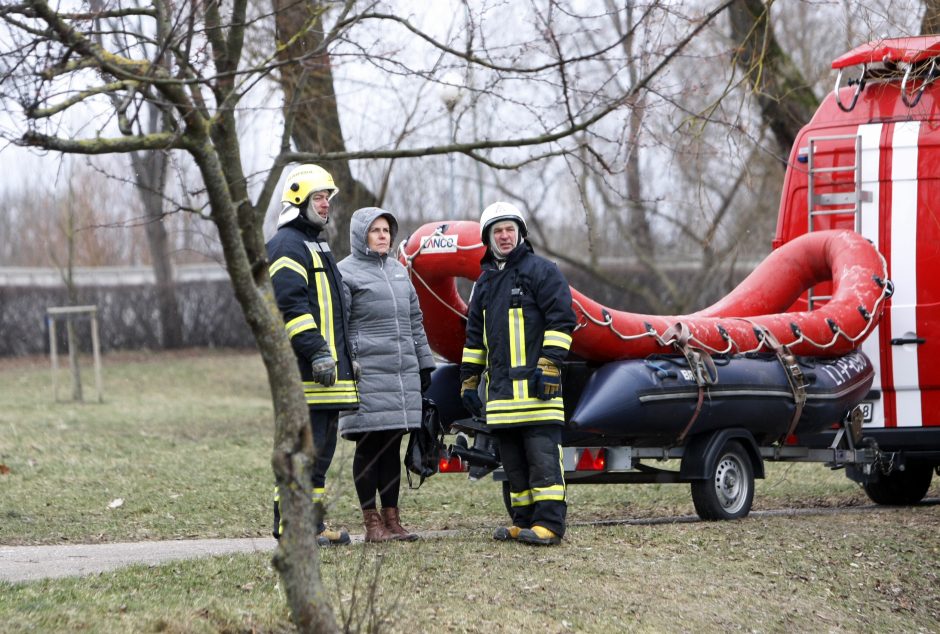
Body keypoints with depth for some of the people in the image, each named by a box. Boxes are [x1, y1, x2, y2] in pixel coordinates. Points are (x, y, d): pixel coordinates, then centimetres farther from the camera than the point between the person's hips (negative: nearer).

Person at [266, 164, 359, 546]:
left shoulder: (317, 246, 24)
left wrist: (345, 356, 27)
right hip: (303, 371, -10)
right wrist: (316, 351, -24)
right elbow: (292, 305, -19)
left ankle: (313, 522, 16)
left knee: (322, 447, 12)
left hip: (328, 367, 10)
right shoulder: (287, 246, -9)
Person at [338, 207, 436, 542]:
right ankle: (372, 522, 0)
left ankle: (392, 518, 11)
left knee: (392, 447, 8)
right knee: (368, 448, -3)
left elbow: (414, 321, 23)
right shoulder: (346, 272, -2)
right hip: (367, 374, -6)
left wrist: (424, 364, 19)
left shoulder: (398, 270, 18)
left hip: (403, 374, 6)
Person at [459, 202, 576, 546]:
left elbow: (561, 319, -7)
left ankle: (549, 523, -14)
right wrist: (468, 379, 22)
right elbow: (474, 336, 26)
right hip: (500, 387, 7)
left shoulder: (541, 270, -1)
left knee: (542, 456, -11)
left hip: (534, 384, -7)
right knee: (513, 462, 8)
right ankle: (524, 521, 13)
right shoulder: (485, 282, 21)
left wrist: (550, 364, -14)